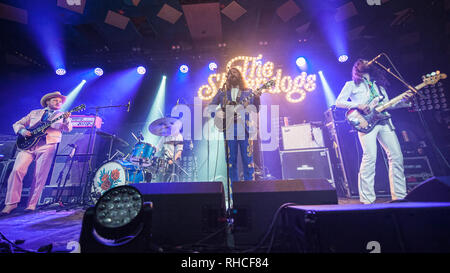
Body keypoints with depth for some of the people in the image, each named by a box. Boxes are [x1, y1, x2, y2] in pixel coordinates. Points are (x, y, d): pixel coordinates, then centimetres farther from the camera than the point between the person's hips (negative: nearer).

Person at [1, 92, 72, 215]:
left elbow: (68, 129, -4)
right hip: (28, 144, 3)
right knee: (17, 170, -11)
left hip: (47, 145, -2)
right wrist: (22, 131, 1)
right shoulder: (34, 113, 23)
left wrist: (66, 120, -26)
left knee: (40, 176, -7)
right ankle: (11, 203, 0)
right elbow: (17, 124, 23)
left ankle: (31, 204, 4)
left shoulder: (62, 115, 14)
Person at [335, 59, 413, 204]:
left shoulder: (378, 84, 28)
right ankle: (367, 199, -12)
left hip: (384, 120, 6)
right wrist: (357, 105, -12)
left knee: (397, 155, 0)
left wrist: (404, 101, 9)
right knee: (370, 157, -18)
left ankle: (399, 195, 11)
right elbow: (338, 102, 0)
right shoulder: (351, 85, 12)